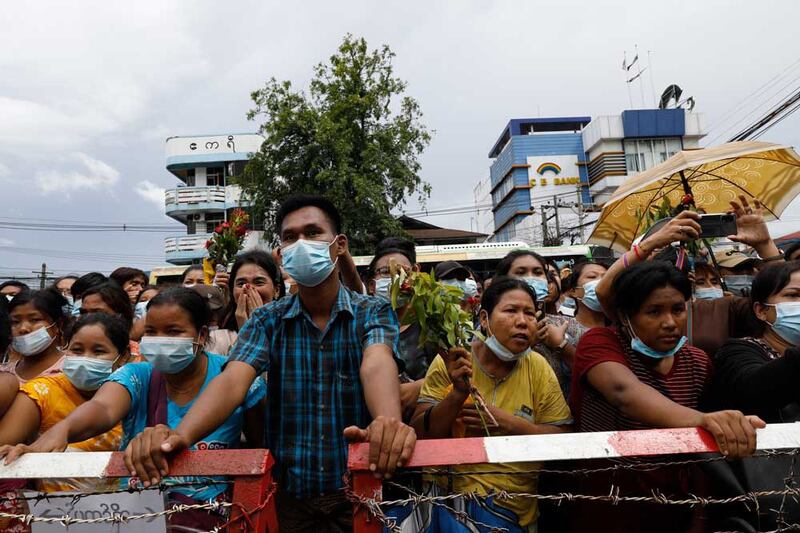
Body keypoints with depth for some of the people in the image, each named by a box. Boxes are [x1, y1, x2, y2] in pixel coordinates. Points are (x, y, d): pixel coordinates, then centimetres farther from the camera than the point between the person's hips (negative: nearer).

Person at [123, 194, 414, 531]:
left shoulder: (373, 312, -8)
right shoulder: (267, 320, -3)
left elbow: (377, 366, -28)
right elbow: (233, 380, -18)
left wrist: (388, 421, -49)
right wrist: (180, 435, -37)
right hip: (290, 492, 2)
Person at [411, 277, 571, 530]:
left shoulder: (538, 368, 0)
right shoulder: (449, 363, -4)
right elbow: (419, 434, -6)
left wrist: (508, 423, -13)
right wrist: (459, 392, -21)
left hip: (514, 510, 2)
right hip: (445, 498, -1)